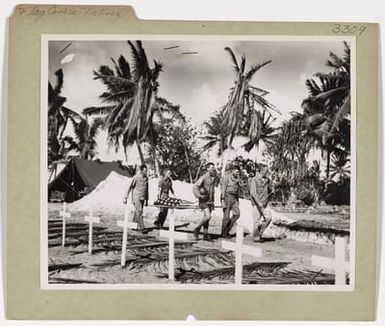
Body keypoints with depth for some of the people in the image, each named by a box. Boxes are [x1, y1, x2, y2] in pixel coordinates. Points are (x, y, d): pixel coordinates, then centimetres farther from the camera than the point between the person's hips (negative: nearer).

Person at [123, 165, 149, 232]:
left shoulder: (146, 178, 9)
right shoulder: (136, 177, -9)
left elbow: (147, 189, 17)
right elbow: (130, 187, -6)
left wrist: (147, 200, 17)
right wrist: (125, 198, -7)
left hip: (142, 198, 6)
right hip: (136, 198, -6)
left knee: (137, 212, 10)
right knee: (139, 211, -13)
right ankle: (141, 227, -13)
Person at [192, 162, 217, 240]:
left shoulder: (213, 178, 11)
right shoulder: (203, 177, -13)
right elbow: (195, 187, -22)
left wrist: (212, 201, 24)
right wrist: (199, 195, -35)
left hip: (210, 201, 7)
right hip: (203, 201, -7)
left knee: (207, 217, 8)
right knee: (208, 216, -18)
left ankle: (205, 235, 15)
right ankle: (197, 229, 1)